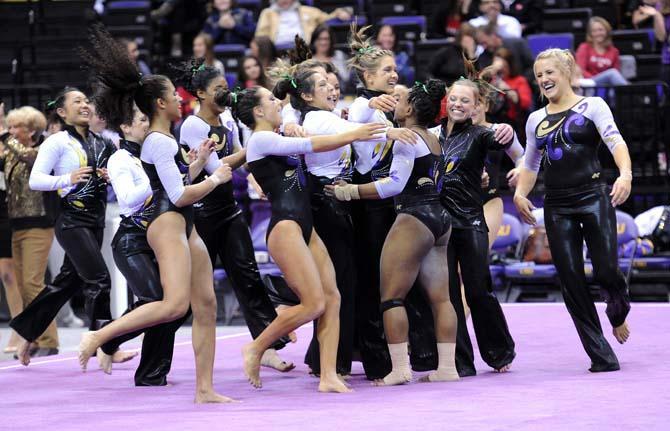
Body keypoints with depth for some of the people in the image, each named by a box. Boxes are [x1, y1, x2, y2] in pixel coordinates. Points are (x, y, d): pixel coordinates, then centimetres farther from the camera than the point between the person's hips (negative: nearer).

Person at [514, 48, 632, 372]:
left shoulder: (592, 106, 3)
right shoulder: (536, 120, 16)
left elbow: (615, 141, -10)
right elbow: (530, 165, 23)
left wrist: (625, 175, -29)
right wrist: (520, 193, 3)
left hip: (593, 197, -4)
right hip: (557, 206, 4)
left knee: (606, 271, -14)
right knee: (571, 281, -5)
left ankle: (618, 315, 23)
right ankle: (602, 355, 1)